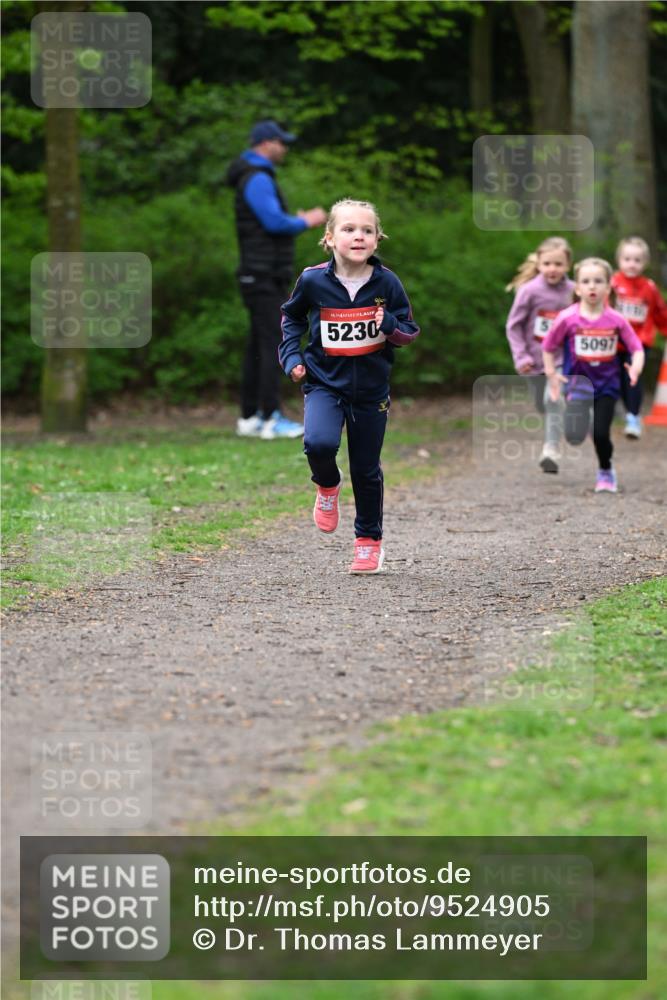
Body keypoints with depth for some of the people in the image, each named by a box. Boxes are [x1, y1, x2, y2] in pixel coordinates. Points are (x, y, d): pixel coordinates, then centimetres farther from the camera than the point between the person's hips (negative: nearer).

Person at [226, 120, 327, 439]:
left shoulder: (258, 179, 19)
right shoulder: (257, 179, -14)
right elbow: (274, 222, -22)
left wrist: (299, 220, 14)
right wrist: (307, 222, -7)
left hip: (265, 278, 10)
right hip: (264, 277, -10)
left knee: (258, 347, 10)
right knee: (272, 344, -12)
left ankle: (249, 418, 12)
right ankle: (271, 420, -14)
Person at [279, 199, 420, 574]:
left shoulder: (387, 283, -10)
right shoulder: (313, 281, -10)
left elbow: (410, 330, 0)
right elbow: (292, 317, 10)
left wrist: (391, 326, -22)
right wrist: (291, 354, -1)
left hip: (371, 388, 1)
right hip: (324, 383, -1)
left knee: (366, 469, 10)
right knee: (320, 443, -27)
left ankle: (370, 540, 31)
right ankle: (328, 487, 8)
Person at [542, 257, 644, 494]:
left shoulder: (616, 320, -8)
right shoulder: (567, 319, -11)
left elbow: (636, 348, -2)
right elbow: (548, 347, 2)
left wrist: (636, 368, -22)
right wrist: (551, 374, -6)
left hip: (606, 383, 0)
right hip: (577, 379, 0)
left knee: (601, 433, -7)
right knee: (575, 435, -17)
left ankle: (606, 472, 20)